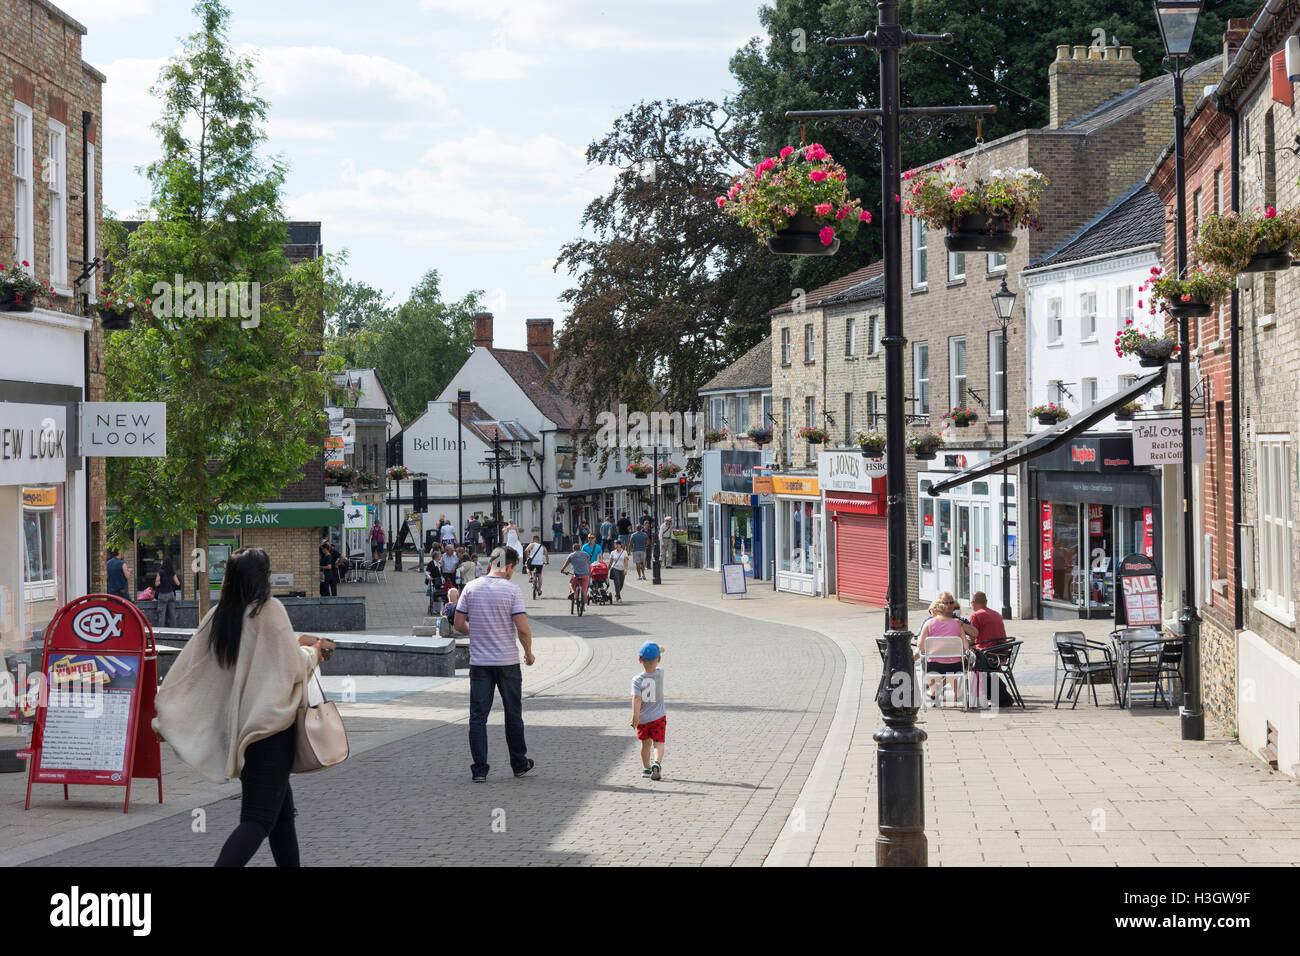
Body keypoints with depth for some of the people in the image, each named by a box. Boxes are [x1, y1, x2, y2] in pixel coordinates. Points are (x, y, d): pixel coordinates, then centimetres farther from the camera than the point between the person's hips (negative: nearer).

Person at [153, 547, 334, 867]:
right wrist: (313, 653, 10)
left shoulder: (217, 616, 4)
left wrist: (165, 719, 15)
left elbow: (188, 667, 7)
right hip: (269, 727, -7)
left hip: (236, 728, 7)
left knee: (282, 812, 18)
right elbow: (294, 668, -12)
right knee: (259, 819, -9)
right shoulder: (270, 610, -13)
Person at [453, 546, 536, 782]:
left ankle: (479, 769, -1)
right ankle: (519, 764, 24)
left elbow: (459, 624, 2)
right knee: (513, 715, 13)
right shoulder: (512, 591, -9)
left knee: (478, 716, 4)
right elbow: (523, 630, -13)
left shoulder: (471, 588, -1)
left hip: (479, 662, 2)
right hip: (507, 662, -2)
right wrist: (529, 653, 5)